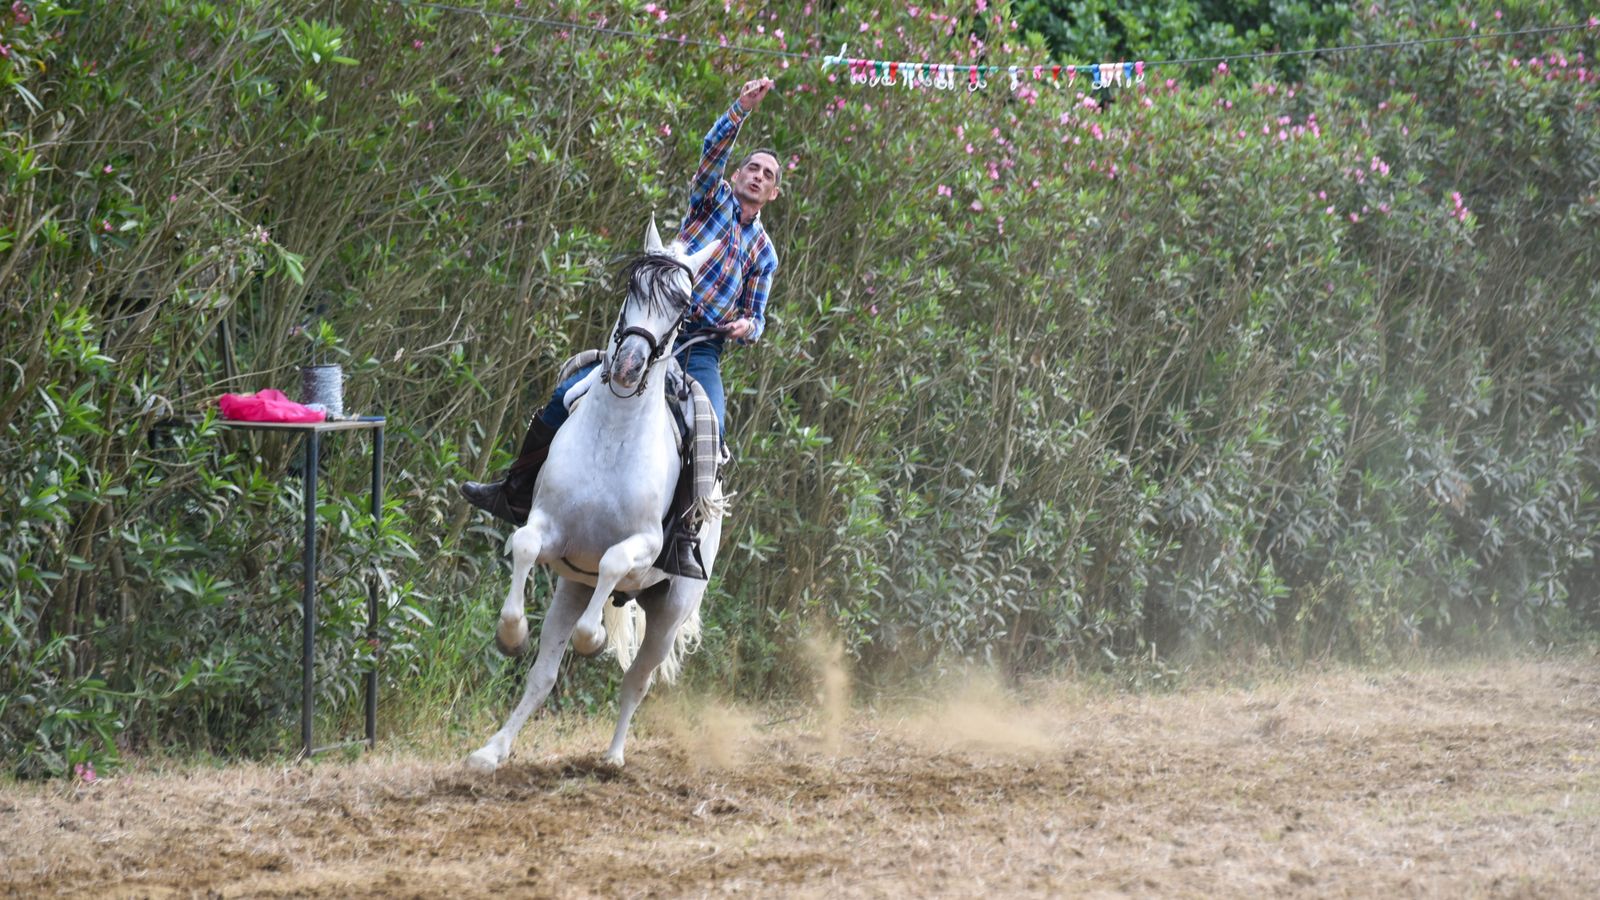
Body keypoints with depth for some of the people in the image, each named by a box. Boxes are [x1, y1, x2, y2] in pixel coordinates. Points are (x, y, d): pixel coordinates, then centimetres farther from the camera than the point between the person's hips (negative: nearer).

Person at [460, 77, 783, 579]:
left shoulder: (765, 255, 19)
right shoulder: (714, 199, 14)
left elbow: (757, 319, 19)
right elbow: (712, 151, -4)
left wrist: (746, 325, -5)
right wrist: (742, 108, -17)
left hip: (703, 350, 1)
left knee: (711, 429, -28)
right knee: (567, 396, -12)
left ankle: (681, 537, -23)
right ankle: (518, 493, 3)